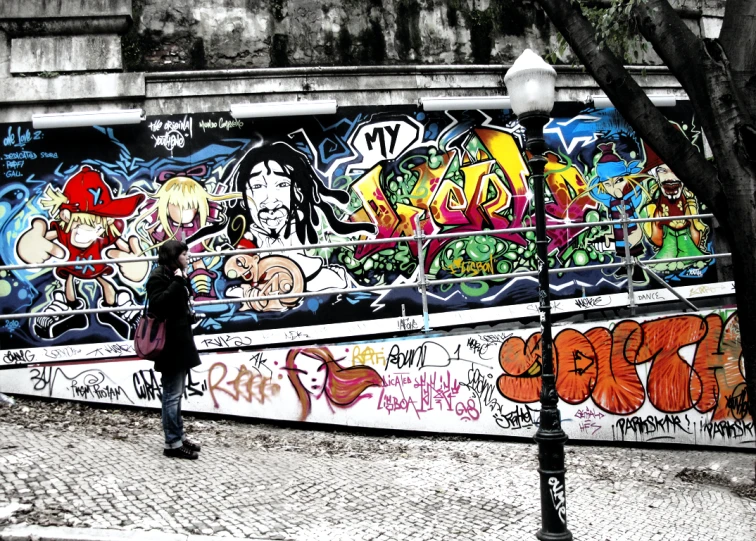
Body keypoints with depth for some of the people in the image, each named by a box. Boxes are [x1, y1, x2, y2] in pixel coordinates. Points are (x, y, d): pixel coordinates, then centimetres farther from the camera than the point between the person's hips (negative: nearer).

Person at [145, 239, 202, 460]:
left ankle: (179, 436, 24)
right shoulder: (158, 276, -12)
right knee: (172, 394, -5)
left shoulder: (175, 276, 16)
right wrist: (177, 282, -28)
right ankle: (173, 443, 0)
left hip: (180, 341, 10)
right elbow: (157, 305, -28)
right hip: (170, 344, -10)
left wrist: (189, 313, 15)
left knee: (177, 393, 16)